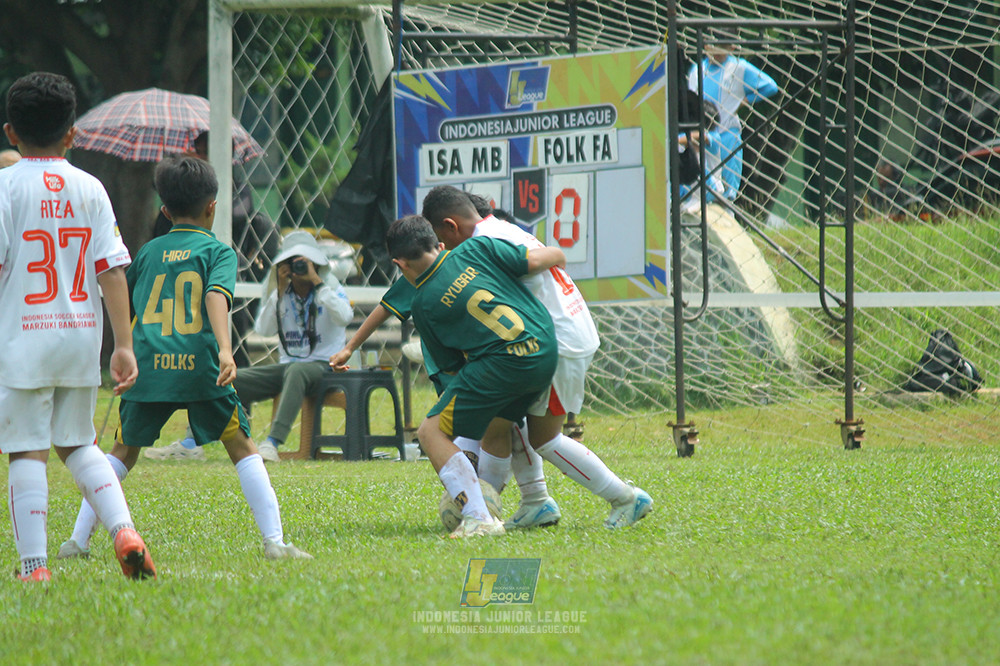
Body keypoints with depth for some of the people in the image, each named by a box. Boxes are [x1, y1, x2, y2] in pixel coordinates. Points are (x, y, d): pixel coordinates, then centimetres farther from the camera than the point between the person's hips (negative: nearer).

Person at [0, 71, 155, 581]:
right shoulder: (90, 189, 6)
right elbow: (112, 271, 2)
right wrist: (124, 346, 2)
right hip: (82, 331, 4)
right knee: (77, 444, 17)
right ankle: (123, 529, -2)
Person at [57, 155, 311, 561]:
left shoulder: (148, 252, 19)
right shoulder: (217, 251, 7)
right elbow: (217, 295, -11)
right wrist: (224, 348, -24)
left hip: (148, 368, 3)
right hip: (199, 365, -3)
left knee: (124, 452, 16)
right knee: (242, 448, 6)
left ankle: (77, 540, 11)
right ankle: (274, 540, -4)